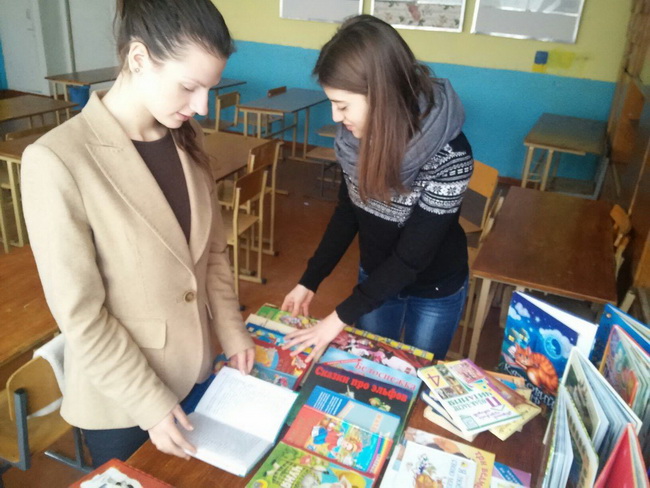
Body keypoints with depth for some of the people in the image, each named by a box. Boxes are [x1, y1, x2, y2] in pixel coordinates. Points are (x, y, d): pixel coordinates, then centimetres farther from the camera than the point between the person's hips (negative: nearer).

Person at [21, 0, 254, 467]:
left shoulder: (186, 139, -3)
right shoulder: (57, 161, -24)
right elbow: (80, 314, -21)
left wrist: (231, 330, 0)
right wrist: (150, 402, -16)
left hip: (195, 371, 6)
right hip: (120, 398, -5)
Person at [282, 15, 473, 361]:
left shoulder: (448, 154, -32)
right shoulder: (357, 135, -17)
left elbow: (412, 255, -28)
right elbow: (348, 211, -3)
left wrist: (341, 316, -25)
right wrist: (310, 281, -5)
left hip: (435, 290, -4)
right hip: (376, 276, 4)